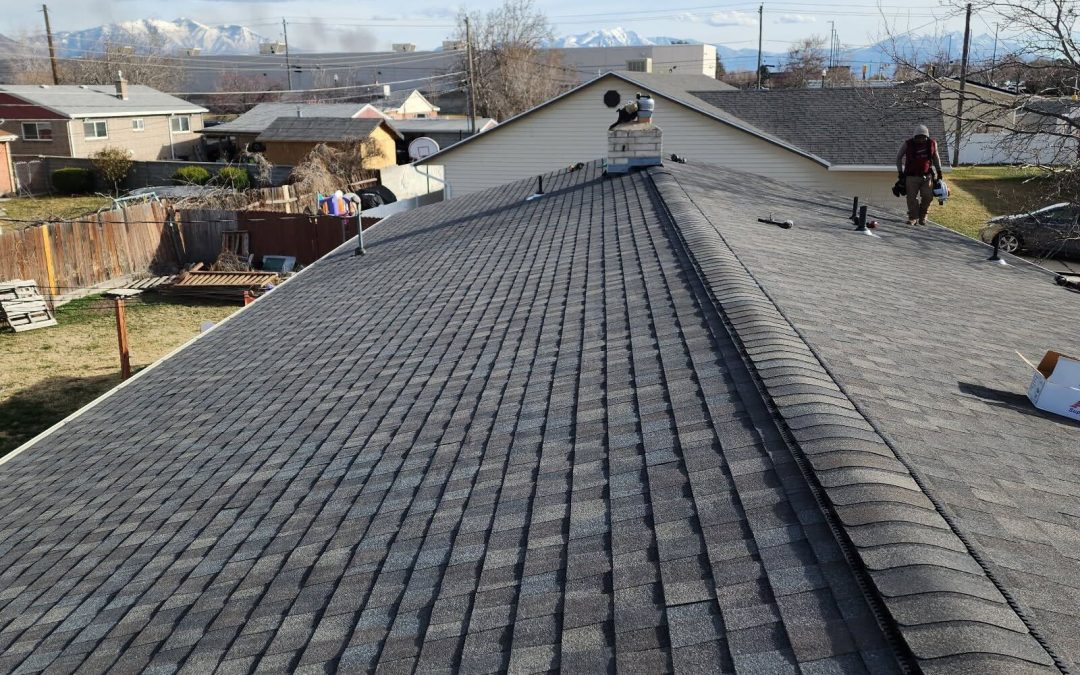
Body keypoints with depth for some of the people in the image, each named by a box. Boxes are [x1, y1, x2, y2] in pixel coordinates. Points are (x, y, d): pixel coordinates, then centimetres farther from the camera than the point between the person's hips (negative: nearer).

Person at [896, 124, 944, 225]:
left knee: (927, 197, -3)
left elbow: (936, 157, 17)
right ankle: (913, 218, 11)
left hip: (927, 176, 2)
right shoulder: (908, 144, -8)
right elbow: (899, 157, 6)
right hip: (912, 176, -2)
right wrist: (900, 171, 1)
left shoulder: (932, 143, -1)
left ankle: (922, 217, 16)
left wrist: (939, 170, 15)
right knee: (912, 198, -3)